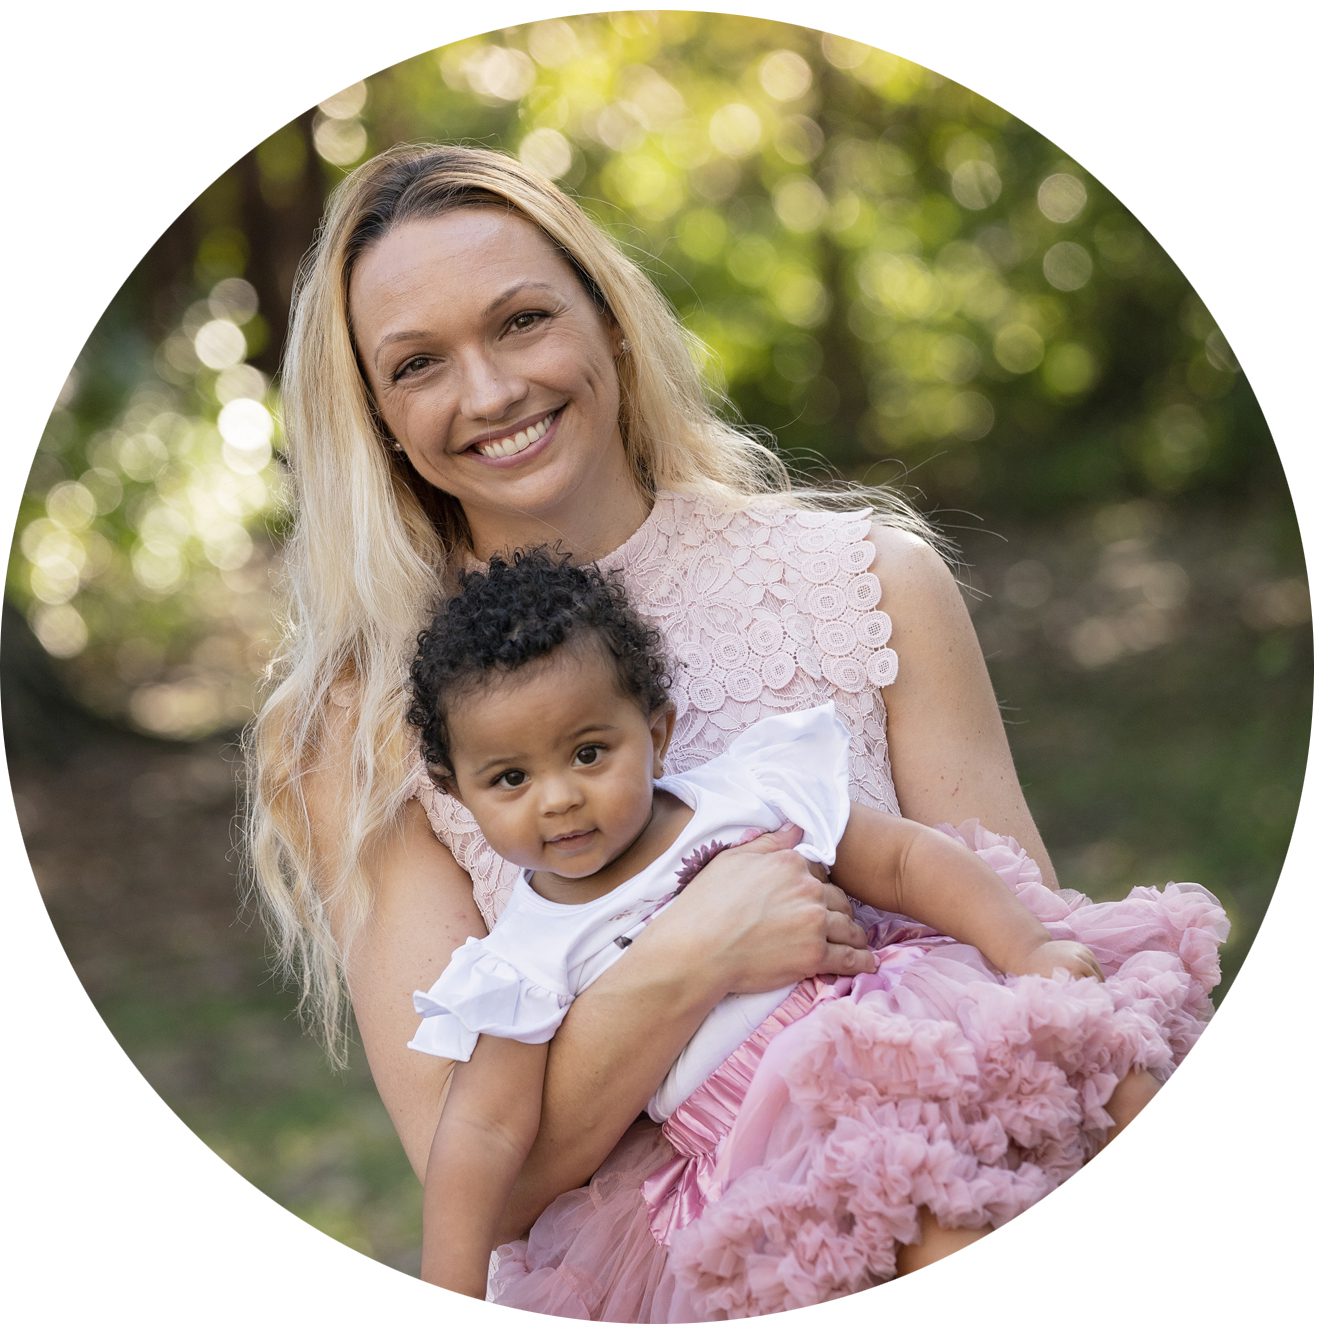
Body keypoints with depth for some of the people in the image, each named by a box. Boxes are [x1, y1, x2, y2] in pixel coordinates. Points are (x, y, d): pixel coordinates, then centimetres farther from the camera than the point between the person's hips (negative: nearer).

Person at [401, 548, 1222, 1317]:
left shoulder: (747, 798, 9)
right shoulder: (529, 961, 5)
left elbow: (903, 859, 9)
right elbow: (486, 1129, 3)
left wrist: (1028, 946, -5)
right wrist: (452, 1302, -5)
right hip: (781, 1121, -3)